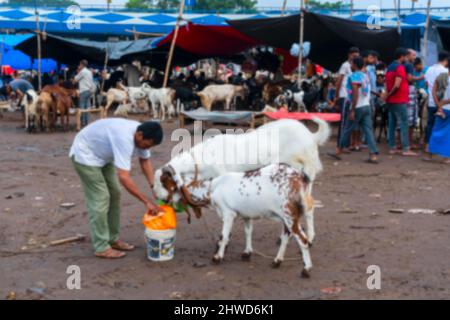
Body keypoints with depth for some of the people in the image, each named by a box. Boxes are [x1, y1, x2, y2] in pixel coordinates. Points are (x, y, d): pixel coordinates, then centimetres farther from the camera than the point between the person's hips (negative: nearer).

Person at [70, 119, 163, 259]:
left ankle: (113, 239, 19)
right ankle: (102, 248, -5)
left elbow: (145, 161, 3)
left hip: (102, 154, 9)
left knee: (114, 195, 10)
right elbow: (123, 177, -43)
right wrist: (147, 201, -39)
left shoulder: (141, 134, -13)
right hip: (85, 154, -9)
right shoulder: (124, 138, -39)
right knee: (100, 199, -11)